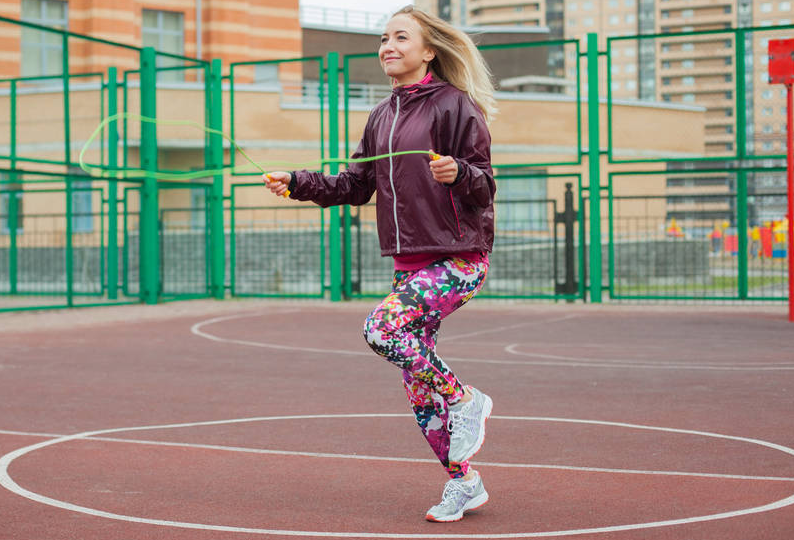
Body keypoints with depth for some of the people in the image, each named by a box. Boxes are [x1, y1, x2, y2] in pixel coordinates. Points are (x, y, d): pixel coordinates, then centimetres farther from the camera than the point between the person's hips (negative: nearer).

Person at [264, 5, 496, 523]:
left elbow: (485, 185, -10)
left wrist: (458, 173, -30)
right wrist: (297, 182, 6)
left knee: (382, 327, -26)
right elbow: (355, 186, 17)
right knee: (419, 385, 6)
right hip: (409, 262, 7)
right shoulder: (382, 117, 13)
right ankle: (464, 483, 18)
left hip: (458, 258, -7)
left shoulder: (454, 106, -8)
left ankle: (466, 401, -6)